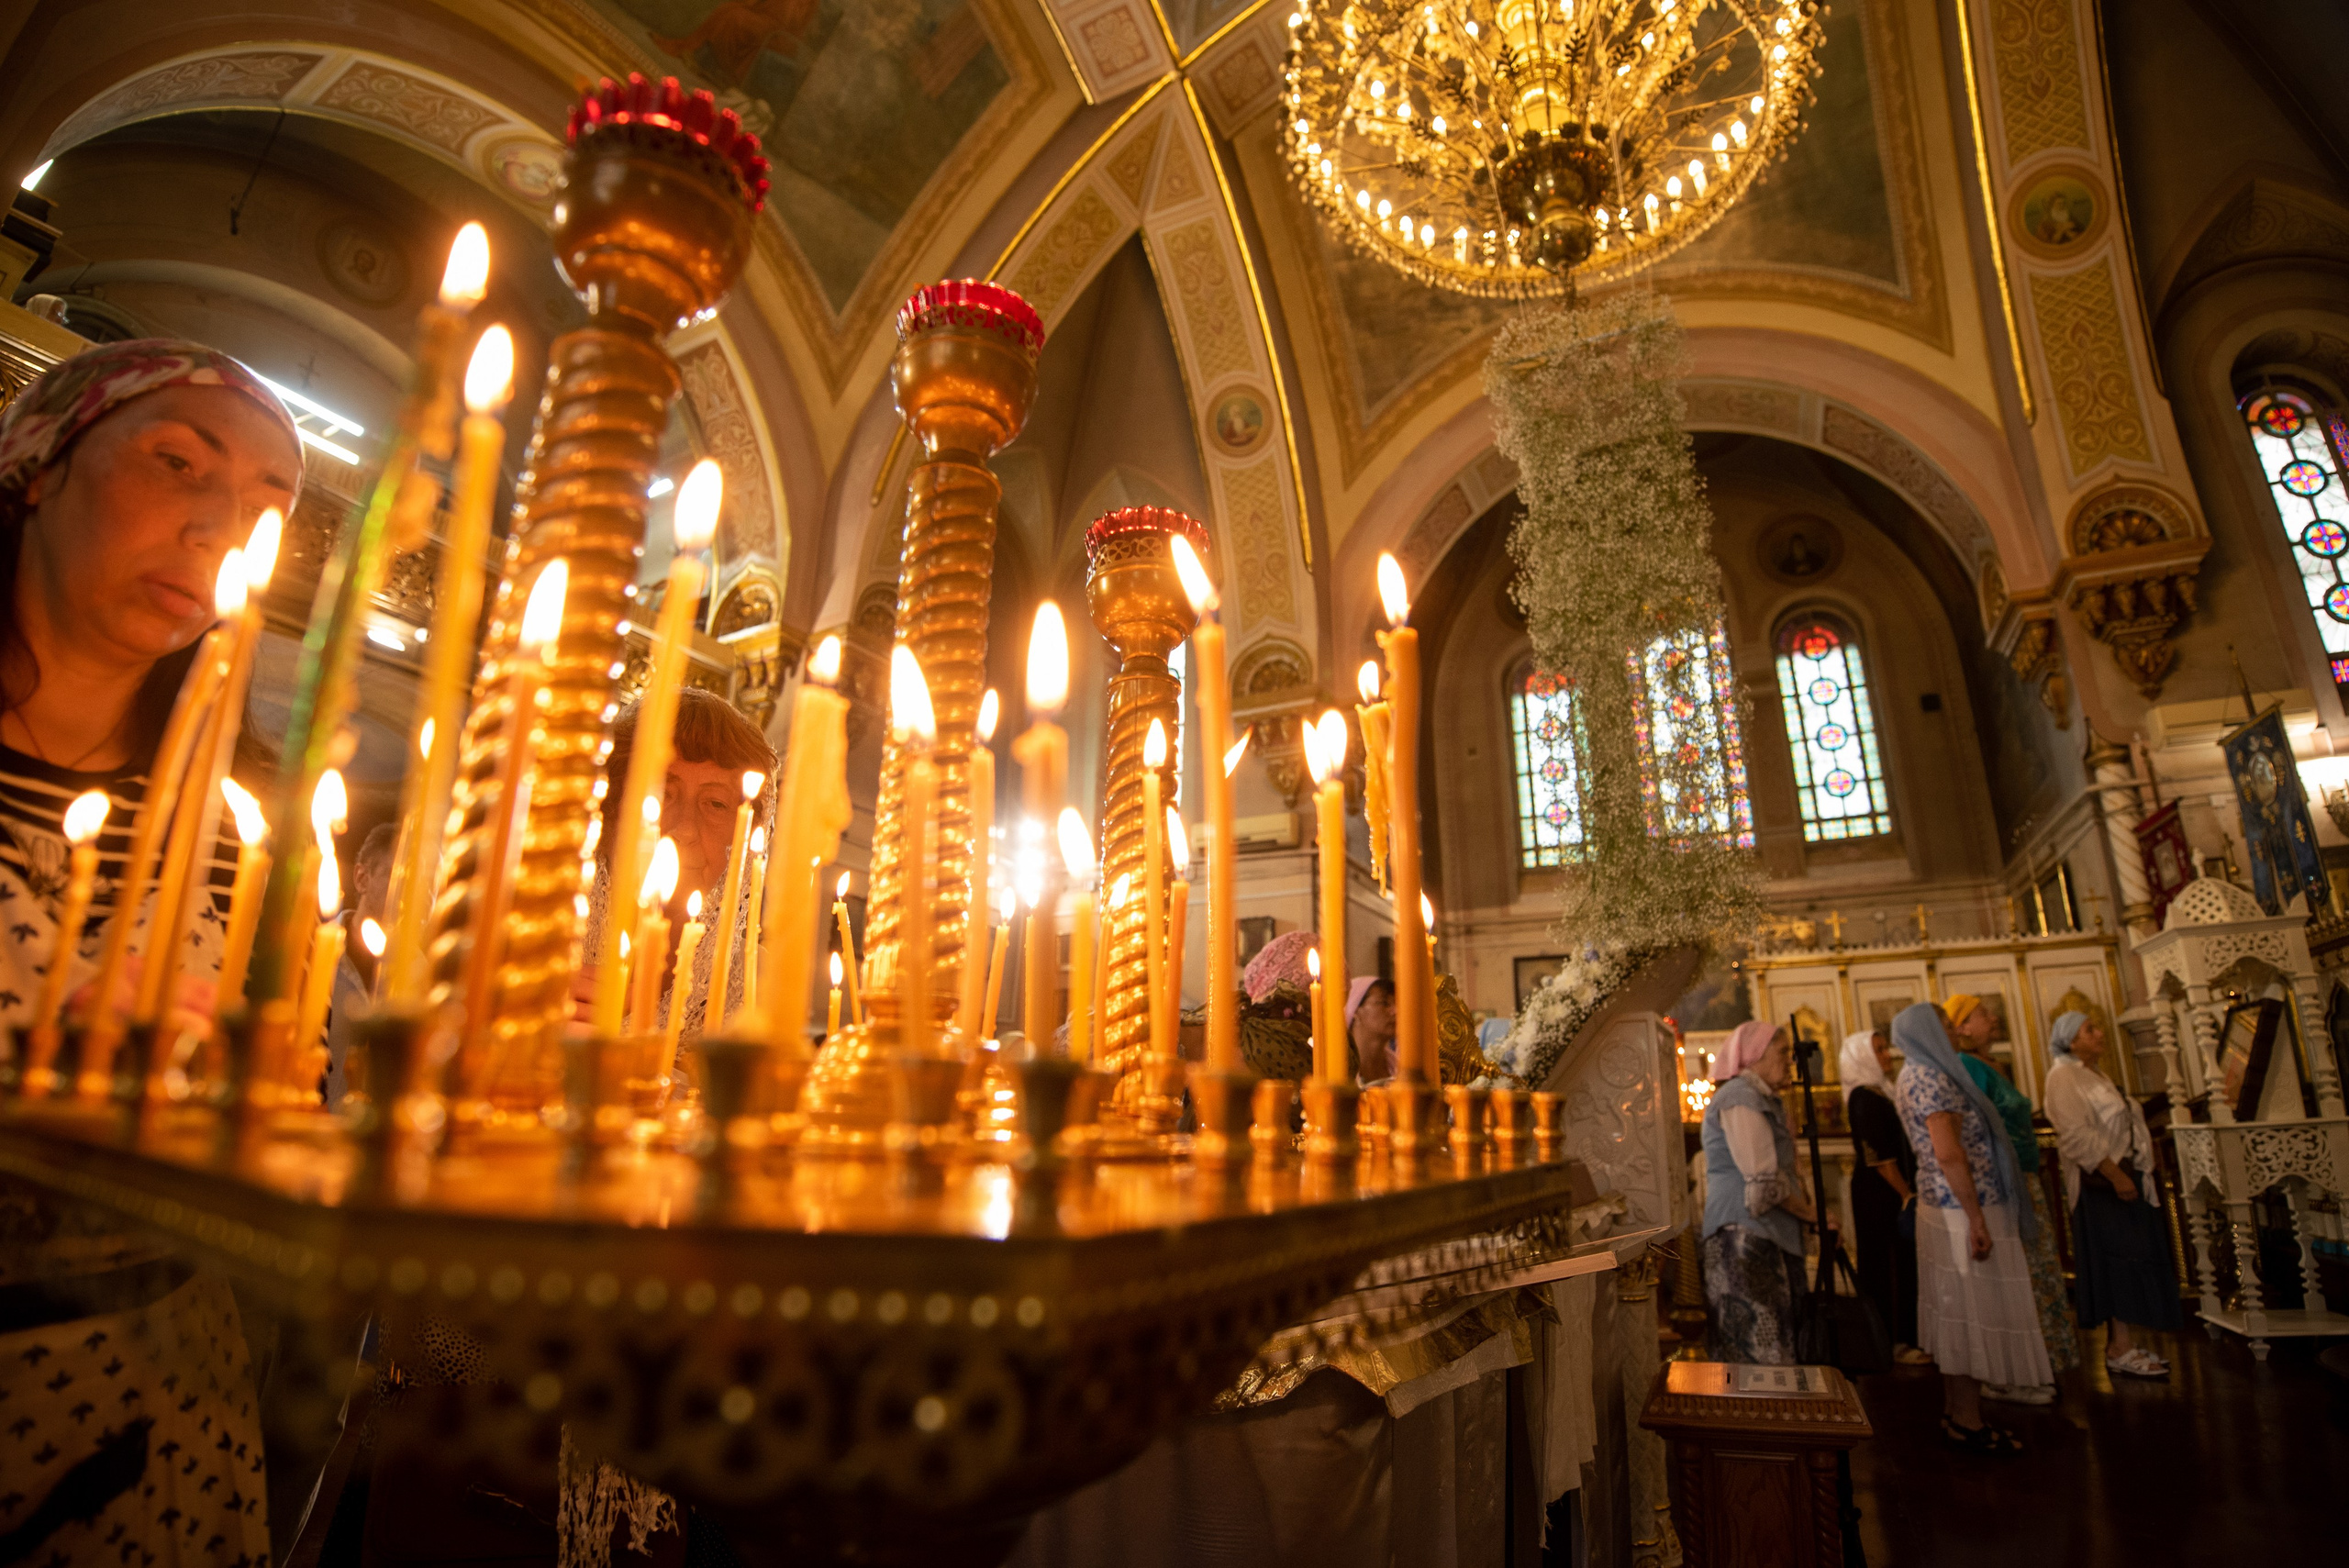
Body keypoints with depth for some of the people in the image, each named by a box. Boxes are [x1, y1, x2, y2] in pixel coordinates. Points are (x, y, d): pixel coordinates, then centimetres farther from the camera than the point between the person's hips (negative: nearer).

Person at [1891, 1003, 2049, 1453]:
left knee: (1957, 1313, 15)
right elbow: (1949, 1152, -25)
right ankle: (1967, 1423, 6)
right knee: (1973, 1311, -2)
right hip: (1963, 1210, -10)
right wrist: (1977, 1219, -24)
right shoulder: (1932, 1078, -17)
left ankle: (1955, 1411, 23)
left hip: (1941, 1207, 10)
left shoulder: (1912, 1077, 15)